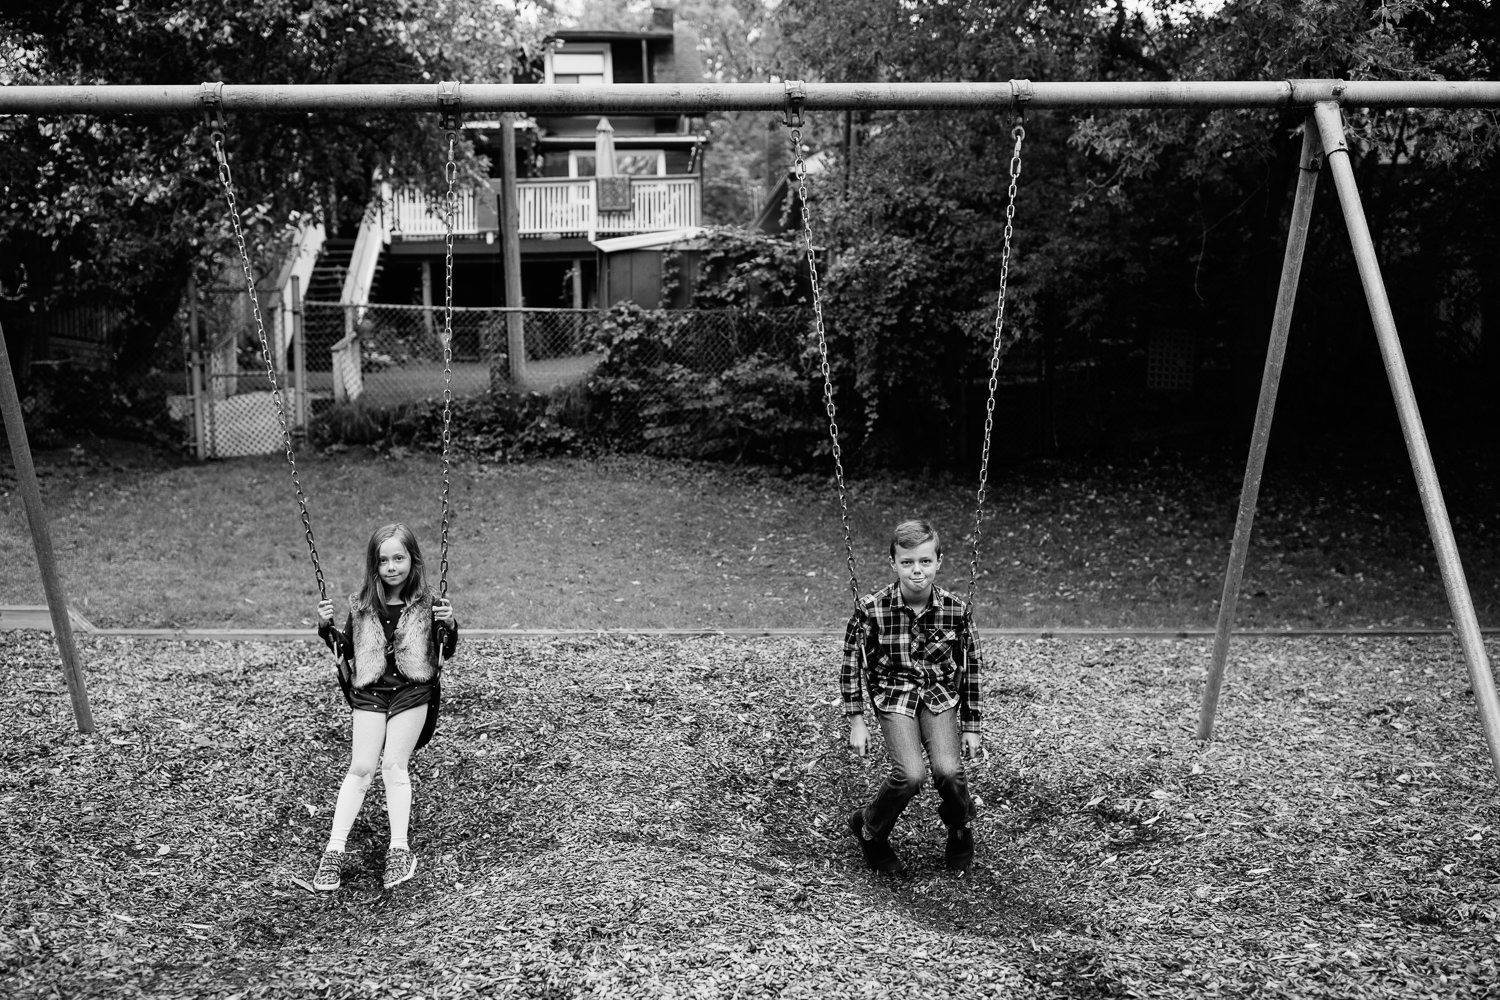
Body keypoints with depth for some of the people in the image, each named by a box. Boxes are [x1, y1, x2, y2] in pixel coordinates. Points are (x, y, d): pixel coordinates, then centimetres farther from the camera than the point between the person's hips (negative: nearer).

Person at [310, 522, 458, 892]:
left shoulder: (426, 604, -3)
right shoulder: (361, 605, 3)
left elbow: (445, 653, 1)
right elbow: (347, 651, 14)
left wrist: (449, 626, -18)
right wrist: (326, 627, -2)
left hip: (412, 691, -2)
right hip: (370, 691, 2)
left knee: (394, 764, -10)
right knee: (361, 767, -4)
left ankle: (400, 849, -4)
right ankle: (334, 851, 0)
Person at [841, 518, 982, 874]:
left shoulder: (956, 610, -10)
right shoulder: (871, 609, -16)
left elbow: (970, 669, 2)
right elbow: (851, 664, -4)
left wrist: (971, 726, 5)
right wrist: (856, 721, -5)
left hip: (940, 694, 2)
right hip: (893, 694, -1)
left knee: (948, 770, -20)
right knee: (910, 774, -23)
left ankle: (960, 826, 15)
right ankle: (870, 828, 8)